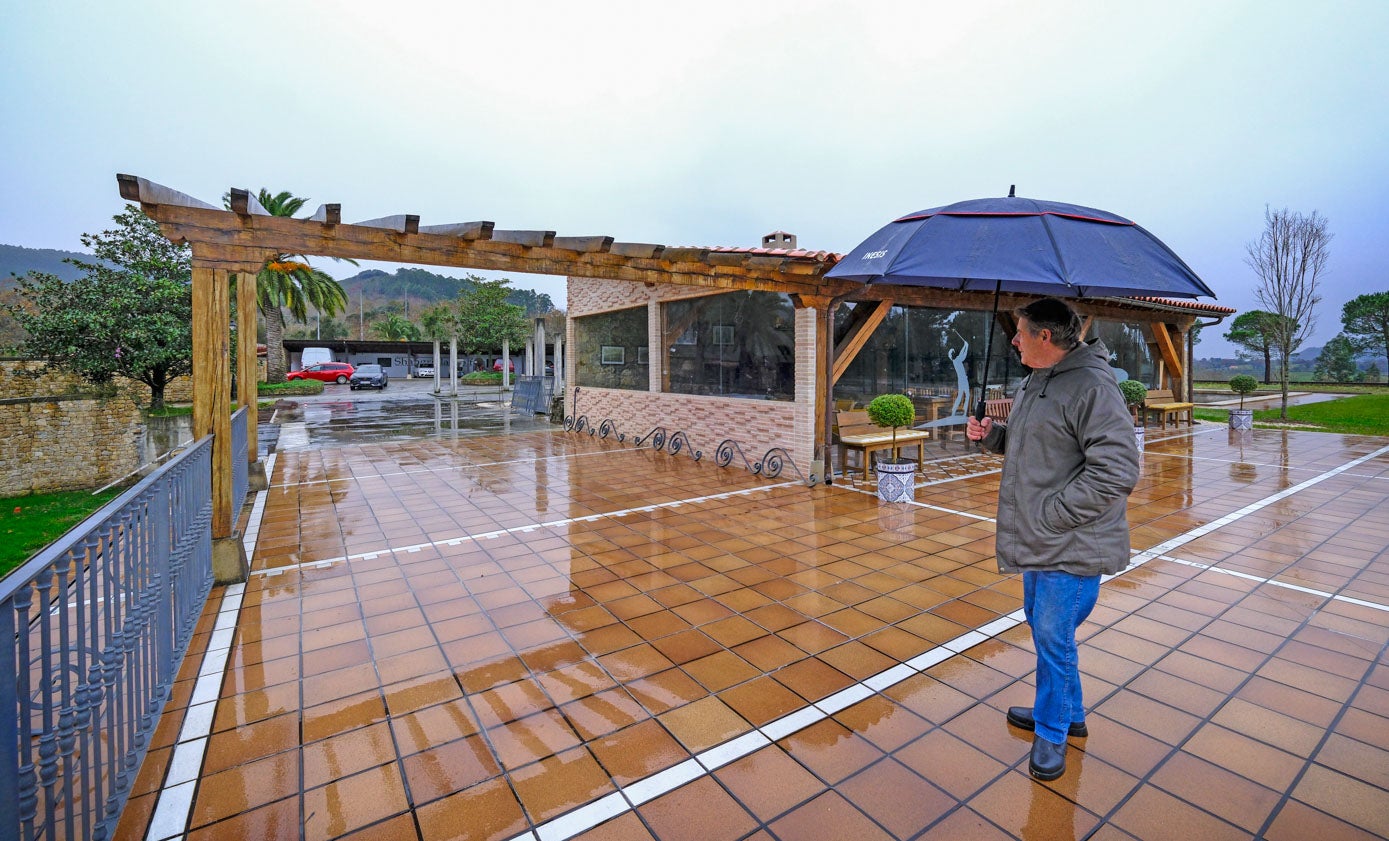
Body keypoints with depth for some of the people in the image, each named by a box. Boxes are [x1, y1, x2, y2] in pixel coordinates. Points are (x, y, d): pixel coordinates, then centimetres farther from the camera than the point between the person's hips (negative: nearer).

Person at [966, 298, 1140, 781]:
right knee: (1041, 623, 22)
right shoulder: (1034, 382, 11)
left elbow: (1116, 471, -26)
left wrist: (1046, 516, -25)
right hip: (1039, 540, 10)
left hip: (1072, 546, -10)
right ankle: (1068, 715, 43)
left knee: (1052, 637, 2)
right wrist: (992, 435, 2)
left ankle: (1052, 734, 25)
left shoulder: (1091, 386, -20)